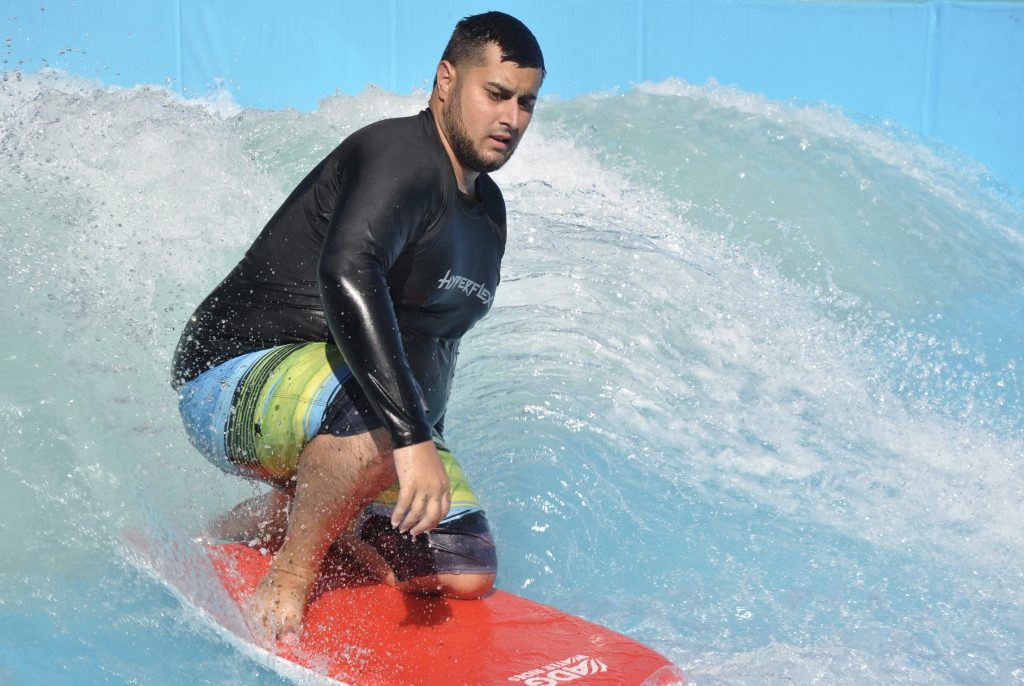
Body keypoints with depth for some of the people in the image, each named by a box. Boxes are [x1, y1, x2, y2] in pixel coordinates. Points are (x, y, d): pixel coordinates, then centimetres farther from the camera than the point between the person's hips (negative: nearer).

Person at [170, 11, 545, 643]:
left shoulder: (487, 208, 12)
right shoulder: (401, 156, -18)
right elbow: (345, 274, -37)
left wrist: (435, 473, 27)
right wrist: (411, 437, -43)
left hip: (345, 425, 10)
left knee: (465, 575, -3)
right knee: (388, 412, -41)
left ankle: (278, 514, 15)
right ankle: (288, 579, -17)